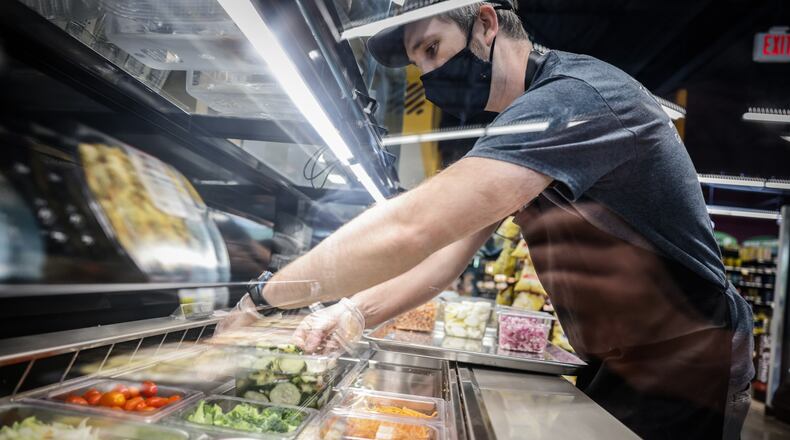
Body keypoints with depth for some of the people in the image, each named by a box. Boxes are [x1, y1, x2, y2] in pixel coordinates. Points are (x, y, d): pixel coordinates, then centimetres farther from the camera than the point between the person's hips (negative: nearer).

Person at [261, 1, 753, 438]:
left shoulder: (574, 95, -27)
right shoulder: (518, 132, 5)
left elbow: (409, 229, -37)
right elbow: (452, 240, 2)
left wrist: (265, 293, -25)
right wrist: (356, 311, -11)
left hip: (681, 371, -7)